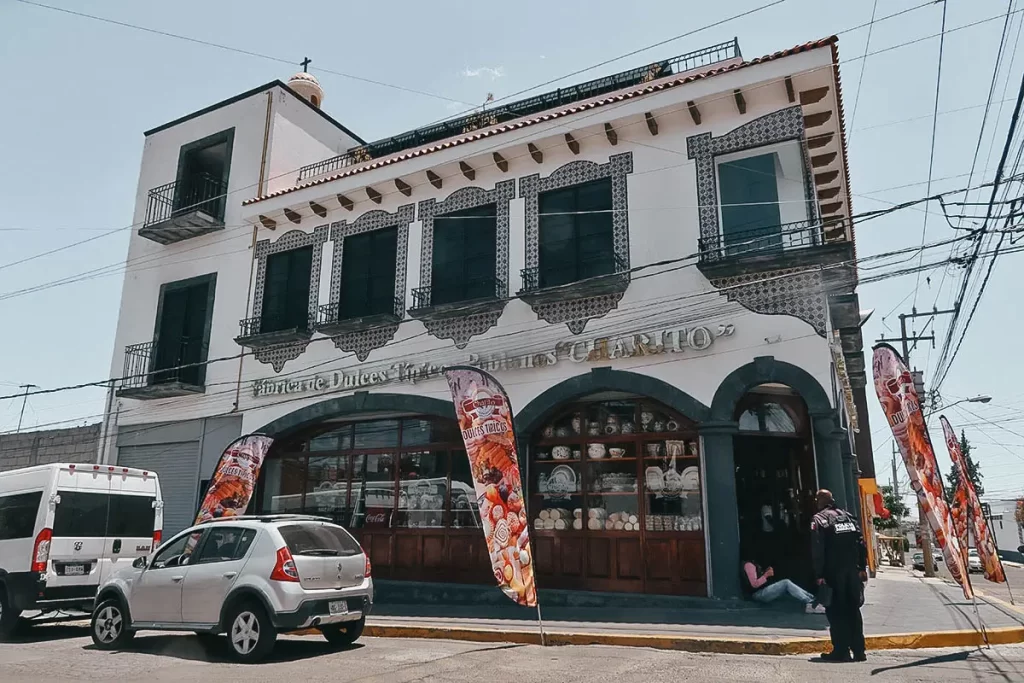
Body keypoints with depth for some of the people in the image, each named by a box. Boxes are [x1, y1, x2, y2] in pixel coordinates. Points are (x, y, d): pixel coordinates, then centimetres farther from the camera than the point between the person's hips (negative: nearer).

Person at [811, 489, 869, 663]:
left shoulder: (818, 519, -5)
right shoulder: (848, 516, 13)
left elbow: (817, 550, -12)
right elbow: (861, 543, 9)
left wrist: (819, 575, -11)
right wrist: (862, 568, 11)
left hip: (833, 574, -5)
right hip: (853, 571, 5)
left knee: (836, 612, 1)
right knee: (853, 610, 12)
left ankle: (841, 651, 0)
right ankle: (858, 650, 13)